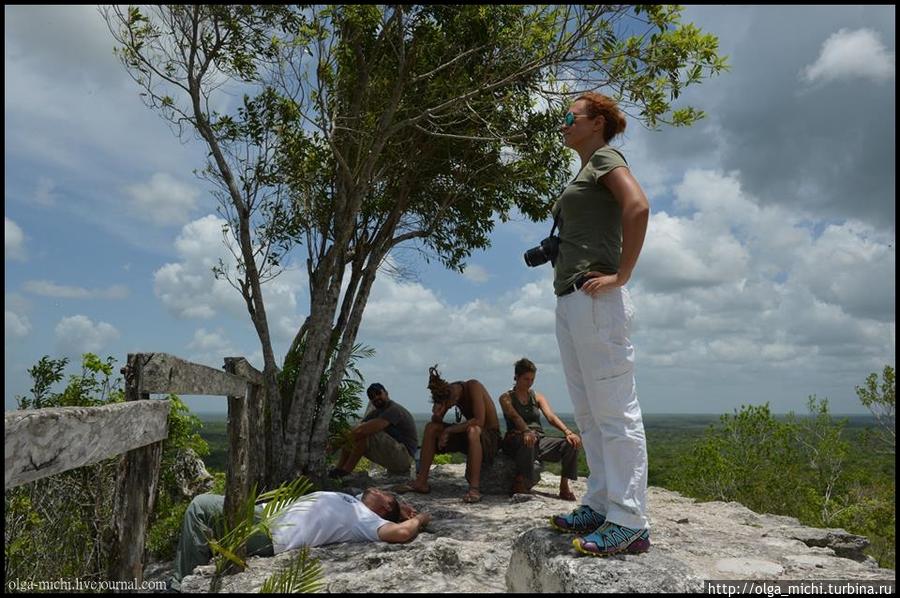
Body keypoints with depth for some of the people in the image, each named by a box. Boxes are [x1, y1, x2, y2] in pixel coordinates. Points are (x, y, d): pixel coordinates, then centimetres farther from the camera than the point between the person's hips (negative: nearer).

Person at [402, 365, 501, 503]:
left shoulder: (473, 387, -24)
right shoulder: (449, 393, -4)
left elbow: (479, 421, -33)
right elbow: (437, 421, 2)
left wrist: (448, 430, -26)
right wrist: (436, 415, -23)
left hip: (491, 435, -7)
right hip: (469, 434, 7)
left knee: (473, 430, -40)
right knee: (431, 427, -5)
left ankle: (474, 488, -37)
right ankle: (421, 482, -3)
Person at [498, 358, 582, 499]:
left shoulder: (538, 397, 18)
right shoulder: (506, 398, 5)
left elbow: (551, 417, 1)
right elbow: (515, 416, -16)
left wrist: (567, 432, -19)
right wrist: (526, 431, -38)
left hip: (539, 441, 5)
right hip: (516, 439, -4)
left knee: (571, 443, -19)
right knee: (528, 441, -40)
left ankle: (564, 486, -12)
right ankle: (519, 484, -29)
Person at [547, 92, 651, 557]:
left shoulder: (605, 158, 0)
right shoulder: (584, 172, 26)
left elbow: (638, 207, -19)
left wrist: (621, 276, -20)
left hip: (595, 299, -10)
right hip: (569, 300, 10)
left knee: (614, 410, -9)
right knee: (588, 413, 10)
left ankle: (629, 522, -5)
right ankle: (599, 506, 17)